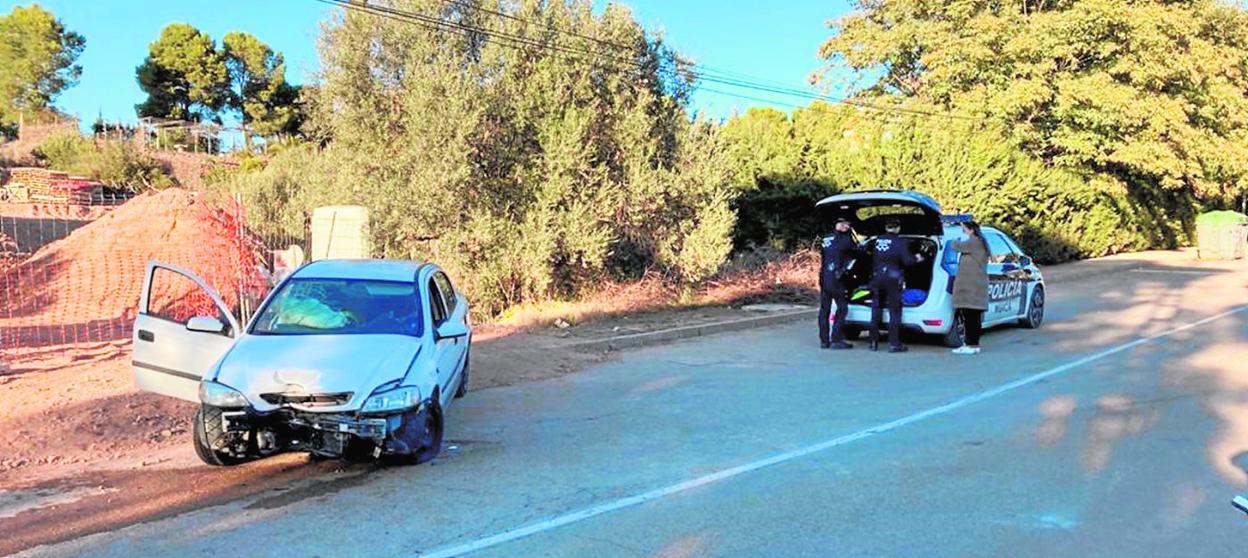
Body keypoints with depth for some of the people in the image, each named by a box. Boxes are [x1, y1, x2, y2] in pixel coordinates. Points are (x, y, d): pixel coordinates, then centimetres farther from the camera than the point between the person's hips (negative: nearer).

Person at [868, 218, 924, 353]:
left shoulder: (877, 240, 5)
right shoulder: (900, 242, -8)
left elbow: (872, 259, 5)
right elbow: (907, 261, -11)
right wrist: (916, 258, 7)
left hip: (877, 279, 4)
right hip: (892, 279, -4)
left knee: (876, 311, 12)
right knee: (894, 312, 1)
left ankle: (874, 342, 14)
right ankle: (894, 344, -1)